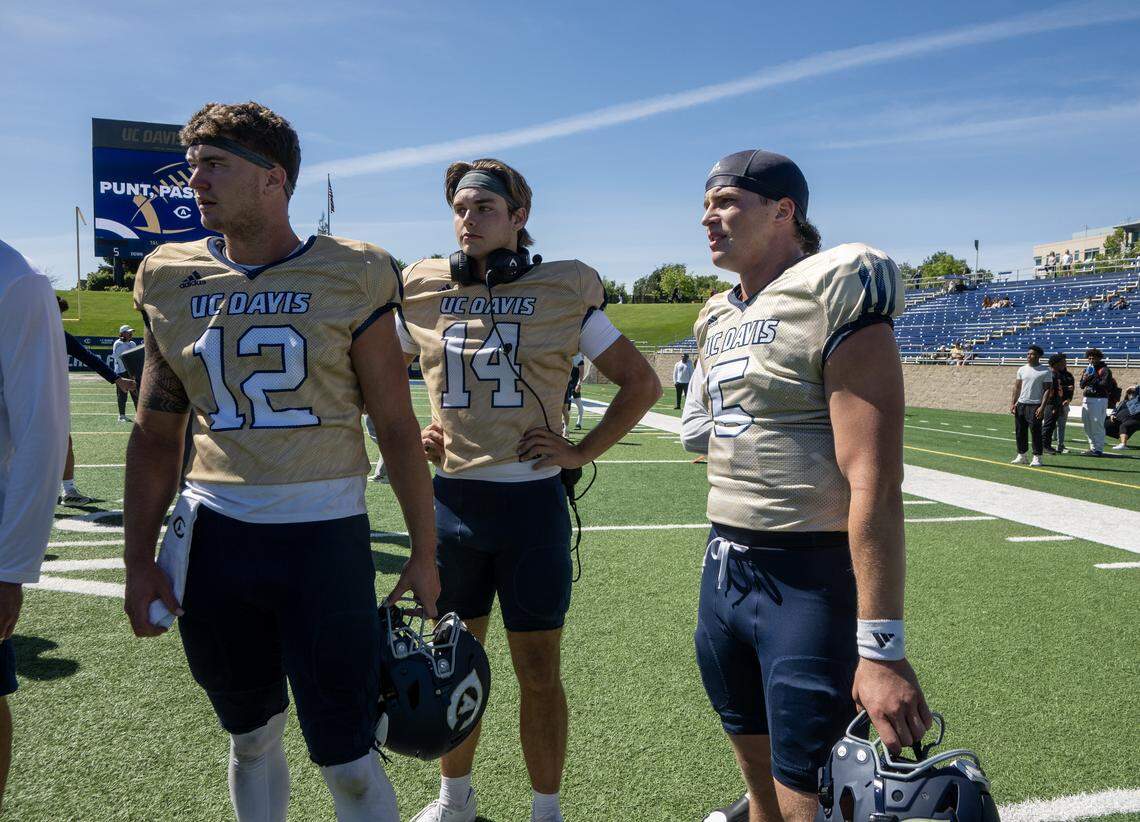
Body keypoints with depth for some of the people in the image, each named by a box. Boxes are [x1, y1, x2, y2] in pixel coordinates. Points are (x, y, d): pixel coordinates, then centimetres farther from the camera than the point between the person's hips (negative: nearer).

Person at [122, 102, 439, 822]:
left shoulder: (351, 277, -5)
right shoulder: (173, 281, 5)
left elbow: (397, 429, -2)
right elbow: (157, 435, 10)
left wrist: (424, 554, 0)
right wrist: (140, 560, 7)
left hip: (325, 537, -3)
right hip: (214, 538, 4)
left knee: (346, 758, 2)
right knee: (250, 737, 19)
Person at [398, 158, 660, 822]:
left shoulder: (563, 292, -3)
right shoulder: (424, 292, 4)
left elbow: (641, 382, 3)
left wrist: (583, 452, -5)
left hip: (533, 499, -2)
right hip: (452, 500, 3)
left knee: (540, 672, 6)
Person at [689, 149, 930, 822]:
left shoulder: (833, 299, -13)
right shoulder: (718, 320, 13)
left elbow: (875, 484, -21)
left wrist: (883, 648, -24)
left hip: (811, 578, -7)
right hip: (725, 568, 8)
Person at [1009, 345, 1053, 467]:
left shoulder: (1045, 371, -4)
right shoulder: (1022, 369, 11)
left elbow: (1047, 390, -7)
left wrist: (1042, 407, -15)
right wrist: (1013, 403, 5)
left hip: (1035, 405, -5)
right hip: (1020, 404, 5)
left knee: (1035, 431, -6)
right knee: (1020, 431, 7)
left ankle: (1037, 457, 1)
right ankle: (1021, 456, 16)